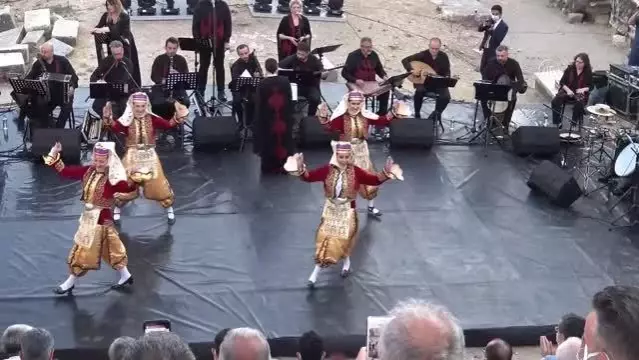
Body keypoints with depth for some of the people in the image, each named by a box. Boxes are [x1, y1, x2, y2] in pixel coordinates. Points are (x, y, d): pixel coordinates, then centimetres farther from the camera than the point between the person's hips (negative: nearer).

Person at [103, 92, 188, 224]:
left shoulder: (152, 119, -7)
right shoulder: (126, 120, -11)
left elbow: (169, 125, -19)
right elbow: (115, 127, -30)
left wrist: (178, 117, -36)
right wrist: (108, 118, -48)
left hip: (149, 157, 1)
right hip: (132, 157, -1)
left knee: (160, 186, 7)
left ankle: (169, 211, 29)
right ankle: (116, 211, 31)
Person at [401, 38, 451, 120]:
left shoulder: (444, 56, -4)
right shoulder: (423, 55, -10)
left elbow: (447, 72, 2)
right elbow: (405, 60, -12)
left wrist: (446, 79, -21)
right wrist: (412, 70, -27)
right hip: (423, 81, -2)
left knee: (446, 97, -24)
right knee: (419, 91, -35)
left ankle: (436, 114, 6)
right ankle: (417, 114, -11)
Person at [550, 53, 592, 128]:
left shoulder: (588, 72, 0)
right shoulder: (570, 69, 3)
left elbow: (590, 87, 1)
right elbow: (562, 82, 3)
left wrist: (583, 89, -20)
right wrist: (568, 90, -13)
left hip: (580, 93, -2)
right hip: (567, 90, 2)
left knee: (579, 103, -36)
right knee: (555, 101, -25)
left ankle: (574, 123, -21)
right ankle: (557, 123, -16)